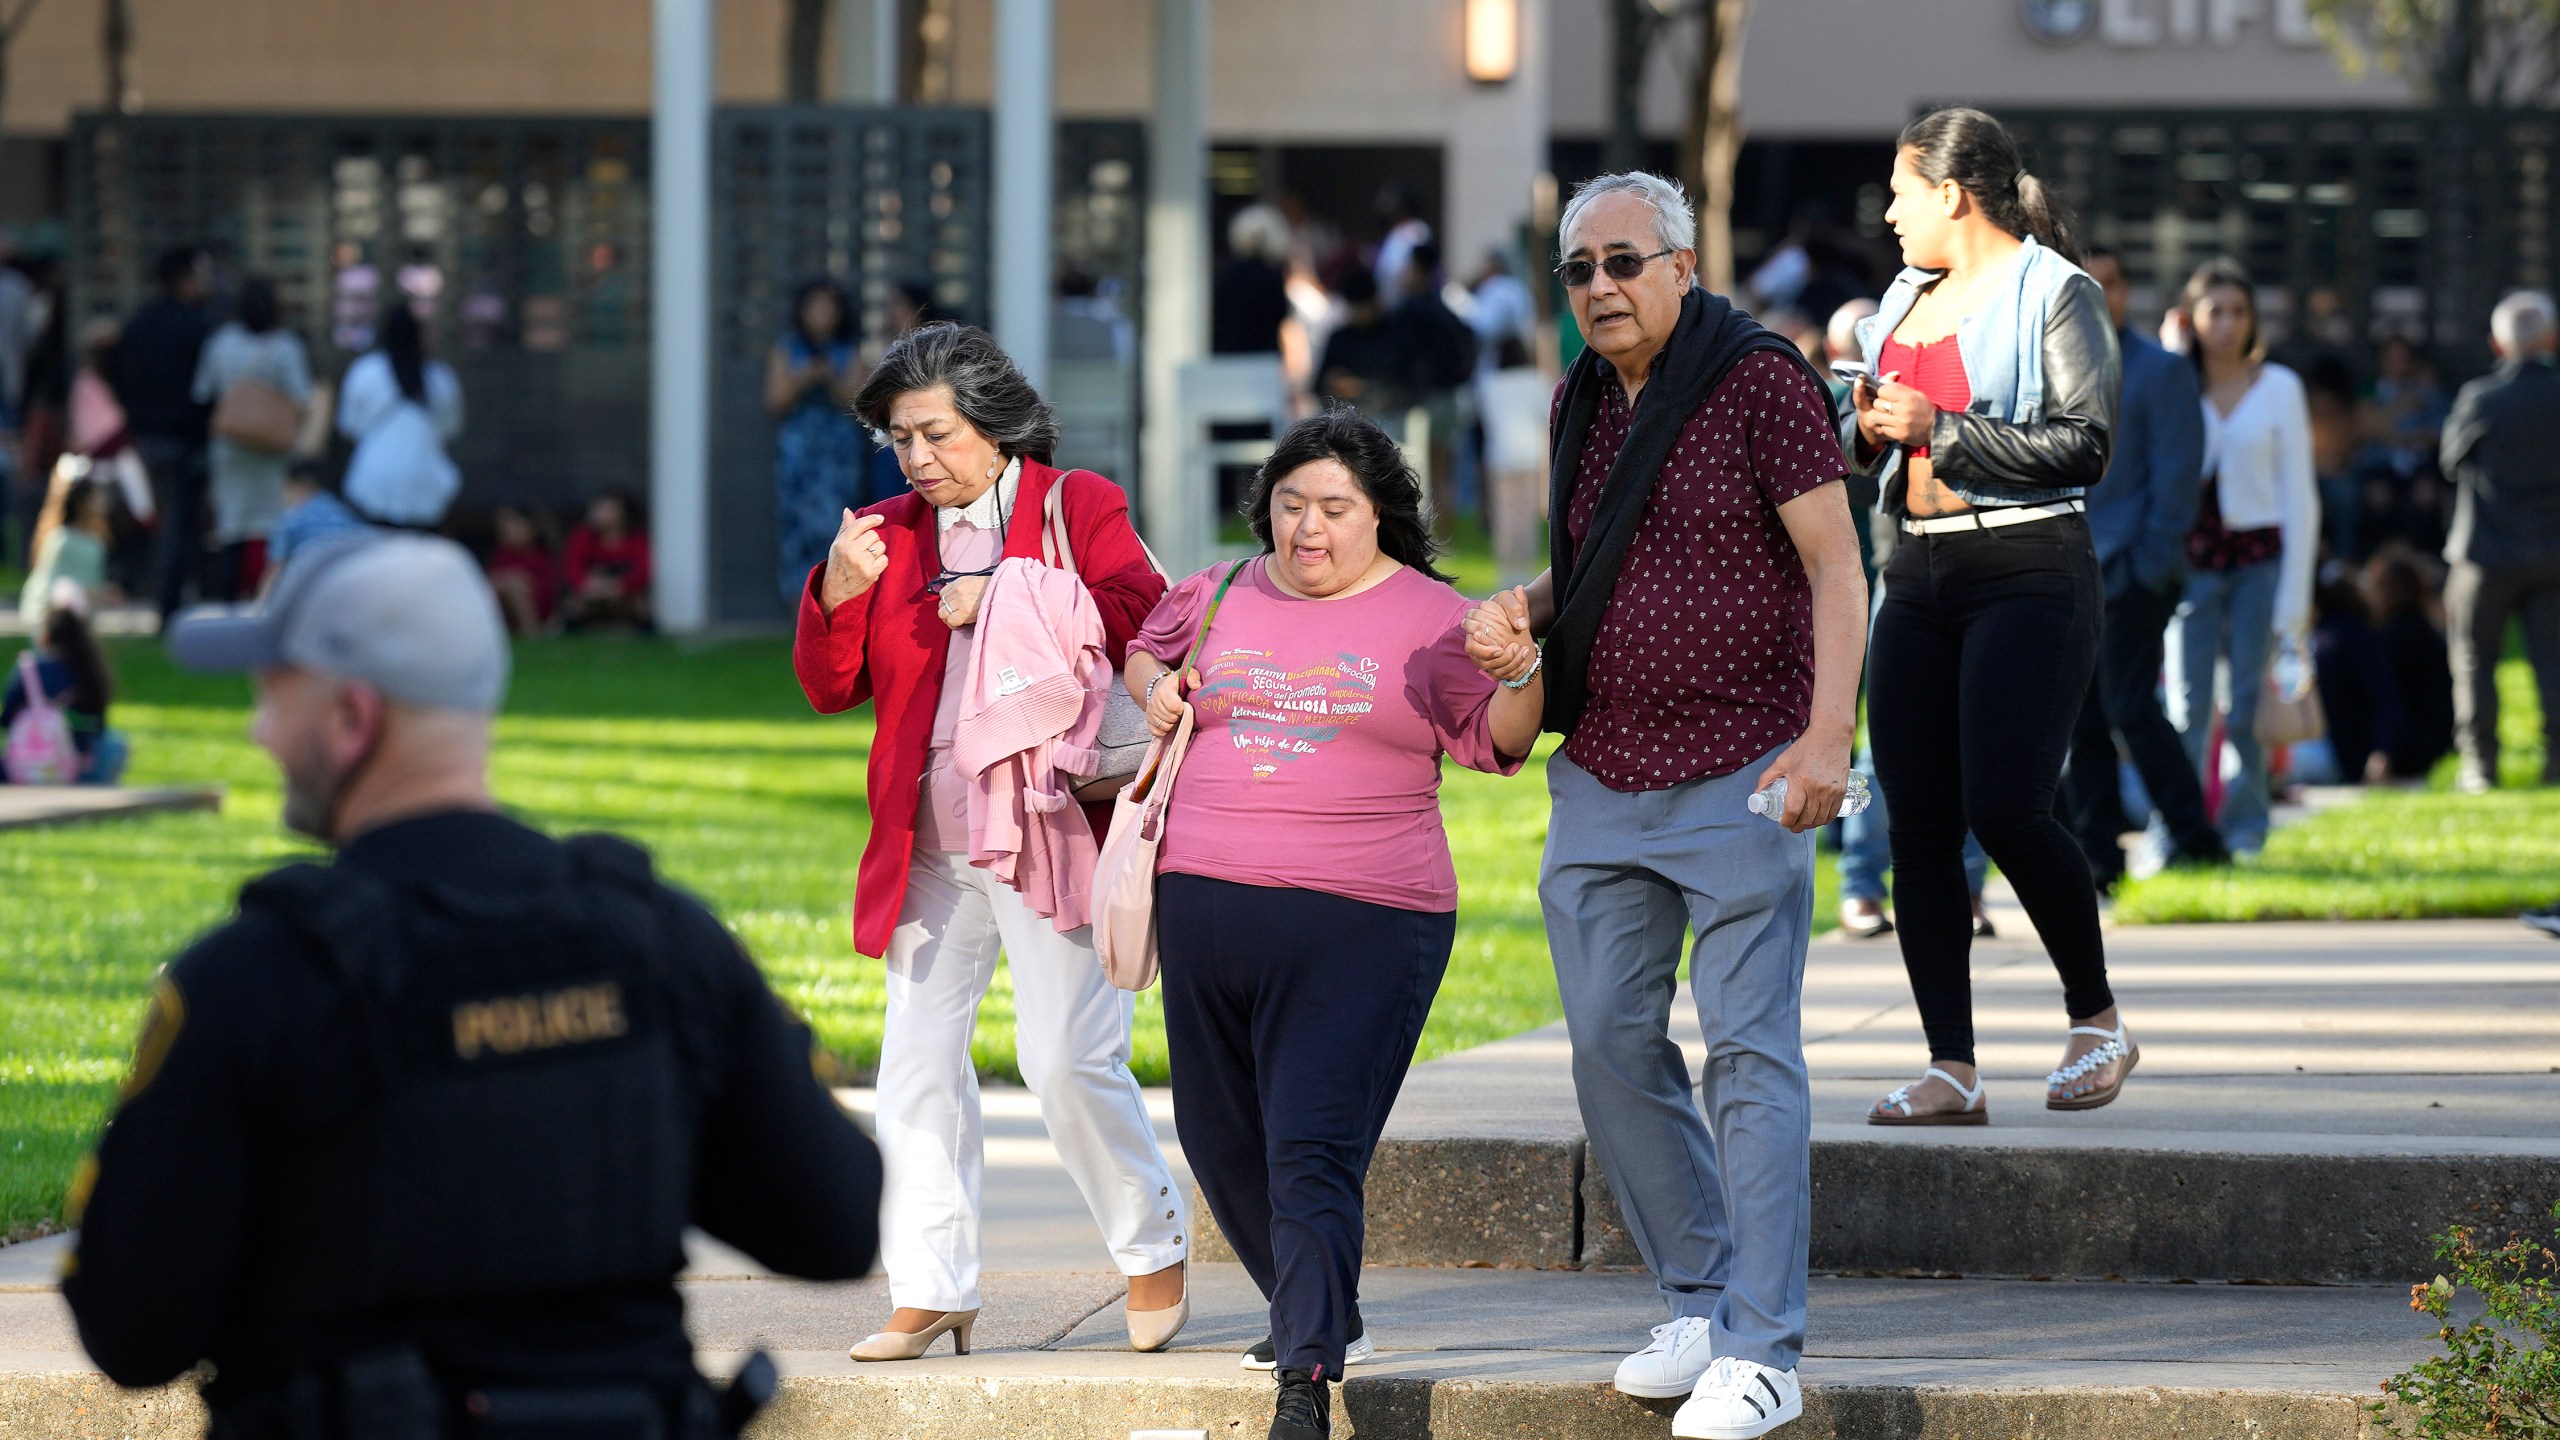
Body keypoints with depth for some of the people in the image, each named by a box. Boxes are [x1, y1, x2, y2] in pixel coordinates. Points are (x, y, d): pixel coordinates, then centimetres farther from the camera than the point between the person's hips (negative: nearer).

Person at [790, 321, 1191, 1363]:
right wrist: (837, 594, -9)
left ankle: (1154, 1256, 10)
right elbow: (830, 690, 10)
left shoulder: (1081, 506, 2)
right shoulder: (890, 534, 13)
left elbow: (1142, 617, -12)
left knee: (1070, 1062, -9)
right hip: (927, 845, 5)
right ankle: (929, 1292, 9)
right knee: (917, 1063, 3)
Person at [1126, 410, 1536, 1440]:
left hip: (1359, 927, -5)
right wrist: (1153, 688, 9)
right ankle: (1317, 1310, 37)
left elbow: (1496, 744, 0)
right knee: (1223, 1142, 15)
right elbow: (1143, 651, 31)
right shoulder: (1217, 597, 13)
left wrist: (1519, 672, -20)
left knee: (1314, 1152, -14)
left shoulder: (1430, 618, 2)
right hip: (1203, 908, 5)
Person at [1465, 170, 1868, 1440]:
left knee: (1750, 1053, -8)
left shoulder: (1758, 382, -9)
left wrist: (1828, 731, -22)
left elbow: (1836, 566, -11)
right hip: (1600, 778, 7)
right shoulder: (1581, 402, 12)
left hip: (1740, 778, -7)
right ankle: (1698, 1299, 20)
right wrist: (1523, 611, 3)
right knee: (1611, 1043, 7)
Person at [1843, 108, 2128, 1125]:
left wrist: (1941, 427, -15)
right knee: (1917, 821, 0)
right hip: (1918, 574, 8)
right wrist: (1871, 431, 6)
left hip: (2028, 572, -8)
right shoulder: (1909, 297, 19)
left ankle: (2097, 1019, 4)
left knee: (2005, 807, -16)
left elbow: (2084, 443, -13)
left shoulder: (2053, 293, -4)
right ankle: (1952, 1070, 2)